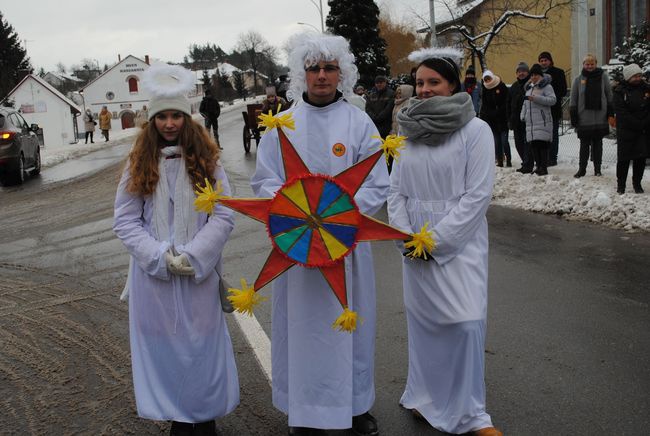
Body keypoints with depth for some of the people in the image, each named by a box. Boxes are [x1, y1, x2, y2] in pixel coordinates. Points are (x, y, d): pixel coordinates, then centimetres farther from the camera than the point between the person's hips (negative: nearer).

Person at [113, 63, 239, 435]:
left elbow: (224, 216, -4)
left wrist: (192, 256, -14)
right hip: (153, 274, 1)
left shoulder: (206, 161, 1)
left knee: (202, 345, 6)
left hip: (200, 274, -1)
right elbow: (125, 221, 1)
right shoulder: (139, 164, 3)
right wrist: (160, 257, -12)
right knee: (164, 348, 7)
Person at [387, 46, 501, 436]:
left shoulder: (475, 130, -7)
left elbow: (478, 195, -12)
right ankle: (428, 397, 26)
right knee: (423, 319, 9)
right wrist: (405, 236, -5)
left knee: (465, 323, -6)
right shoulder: (409, 130, 7)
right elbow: (396, 190, 9)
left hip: (458, 242, -4)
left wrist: (434, 241, -14)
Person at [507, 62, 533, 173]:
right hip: (516, 121, 7)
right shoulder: (514, 86, 16)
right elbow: (509, 104, 20)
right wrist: (510, 119, 14)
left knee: (527, 142, -9)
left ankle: (527, 165, -7)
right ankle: (526, 164, 22)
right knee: (518, 143, 10)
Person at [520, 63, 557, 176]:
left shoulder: (546, 86, -1)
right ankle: (538, 166, 11)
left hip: (542, 121, -7)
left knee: (542, 144, -10)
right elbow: (525, 103, 26)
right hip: (531, 122, 7)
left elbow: (552, 100, -15)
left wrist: (536, 98, -21)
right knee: (533, 145, 4)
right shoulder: (529, 87, 22)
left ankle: (544, 167, -8)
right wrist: (523, 116, 15)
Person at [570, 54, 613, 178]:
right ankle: (582, 169, 12)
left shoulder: (603, 77, 4)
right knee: (584, 144, 3)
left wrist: (610, 113, 3)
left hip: (600, 118, 1)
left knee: (597, 143, 9)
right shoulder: (578, 80, 3)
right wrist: (573, 116, -1)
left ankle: (597, 169, 17)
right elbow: (573, 100, 5)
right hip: (584, 119, -1)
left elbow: (609, 96, 8)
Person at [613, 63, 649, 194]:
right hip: (626, 131, -3)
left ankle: (637, 183, 20)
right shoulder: (620, 91, -5)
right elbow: (622, 113, -12)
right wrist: (638, 124, -16)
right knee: (624, 158, 0)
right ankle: (621, 184, 11)